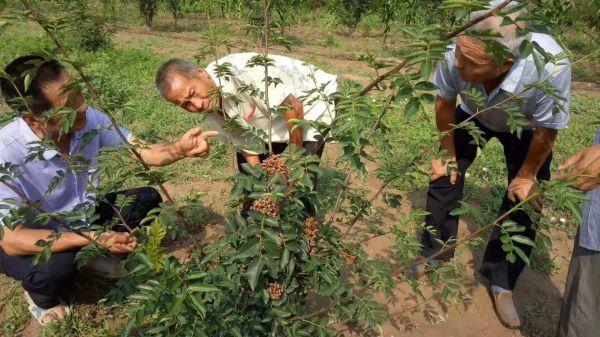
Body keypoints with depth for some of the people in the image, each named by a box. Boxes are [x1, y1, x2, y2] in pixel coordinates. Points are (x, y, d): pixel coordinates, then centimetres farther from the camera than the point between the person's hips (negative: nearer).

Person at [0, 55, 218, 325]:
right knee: (58, 269, -34)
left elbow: (146, 152, -18)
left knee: (147, 199, -11)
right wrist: (94, 238, -40)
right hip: (30, 238, -4)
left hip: (80, 216, 5)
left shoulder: (89, 120, -22)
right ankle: (41, 294, 5)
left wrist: (179, 149, -41)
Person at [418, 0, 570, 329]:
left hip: (526, 129, -1)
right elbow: (445, 103, -16)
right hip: (474, 115, 2)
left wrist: (527, 176, -8)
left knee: (523, 201, -2)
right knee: (444, 176, -1)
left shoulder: (551, 67, -44)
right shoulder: (455, 55, -39)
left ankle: (501, 281, 18)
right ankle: (433, 252, 22)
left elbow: (546, 131, -23)